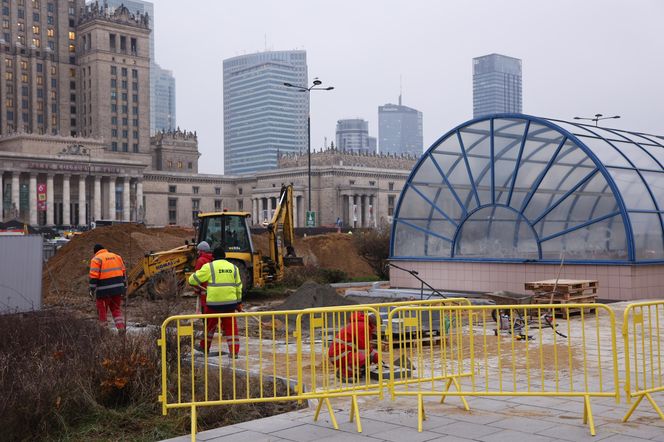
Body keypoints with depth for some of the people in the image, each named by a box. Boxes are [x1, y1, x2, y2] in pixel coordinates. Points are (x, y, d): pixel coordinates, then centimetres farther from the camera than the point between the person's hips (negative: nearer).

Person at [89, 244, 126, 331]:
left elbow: (93, 277, -11)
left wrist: (92, 290, -8)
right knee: (116, 309, 15)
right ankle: (121, 329, 4)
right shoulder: (117, 256, 15)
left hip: (104, 290, -5)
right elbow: (124, 272, 16)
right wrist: (124, 287, 20)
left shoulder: (96, 259, -2)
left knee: (102, 310, 8)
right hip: (118, 288, 5)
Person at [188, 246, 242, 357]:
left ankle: (204, 347, 30)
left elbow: (194, 279, 1)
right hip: (230, 302, 3)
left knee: (210, 324, 16)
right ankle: (234, 351, 5)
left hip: (214, 303, -3)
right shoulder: (233, 267, 10)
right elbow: (238, 287, 14)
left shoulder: (209, 267, -4)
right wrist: (239, 302, 22)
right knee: (231, 326, 8)